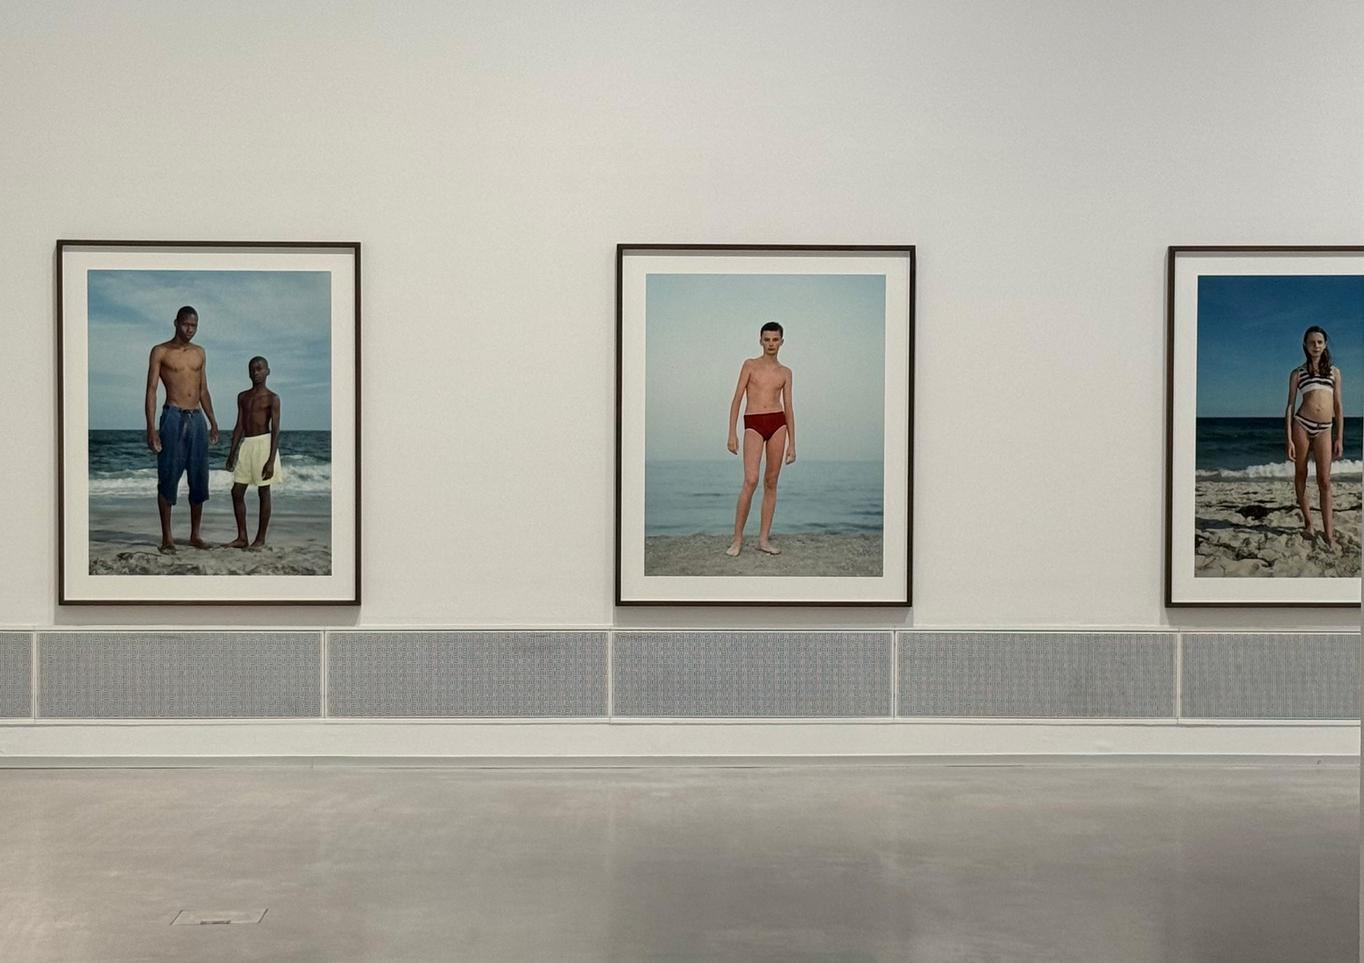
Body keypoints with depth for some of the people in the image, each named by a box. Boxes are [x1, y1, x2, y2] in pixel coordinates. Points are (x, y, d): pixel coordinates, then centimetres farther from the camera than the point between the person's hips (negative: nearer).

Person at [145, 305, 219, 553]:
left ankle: (195, 534, 13)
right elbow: (151, 390, -5)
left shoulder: (199, 353, 14)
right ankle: (167, 538, -1)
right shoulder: (161, 352, 0)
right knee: (168, 477, -4)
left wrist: (213, 422, 14)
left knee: (199, 479, 4)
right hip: (173, 417, -5)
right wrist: (151, 427, -13)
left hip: (197, 418, 5)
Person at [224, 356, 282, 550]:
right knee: (237, 491, 2)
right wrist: (232, 453, 9)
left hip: (263, 444, -6)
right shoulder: (243, 397, 13)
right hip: (245, 445, 6)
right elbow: (239, 426, 14)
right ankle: (242, 537, 9)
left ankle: (261, 539, 6)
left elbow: (275, 430, -9)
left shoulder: (272, 398, -4)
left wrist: (271, 460, -16)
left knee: (263, 492, 0)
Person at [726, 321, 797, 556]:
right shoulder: (750, 365, 6)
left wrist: (792, 443, 9)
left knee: (771, 482, 3)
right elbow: (737, 399, 3)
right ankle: (738, 539, -8)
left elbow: (789, 407, 13)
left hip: (778, 424, 3)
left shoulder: (785, 372, 13)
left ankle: (764, 539, 8)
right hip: (753, 425, -3)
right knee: (751, 480, -15)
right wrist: (732, 433, -5)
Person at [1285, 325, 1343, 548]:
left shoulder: (1334, 372, 13)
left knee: (1324, 480, -6)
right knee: (1301, 475, 6)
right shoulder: (1298, 373, 8)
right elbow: (1290, 406, 4)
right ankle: (1308, 521, 20)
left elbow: (1338, 407, 13)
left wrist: (1339, 438, 6)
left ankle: (1328, 533, -8)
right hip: (1301, 425, 0)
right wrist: (1289, 439, -5)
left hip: (1324, 429, 0)